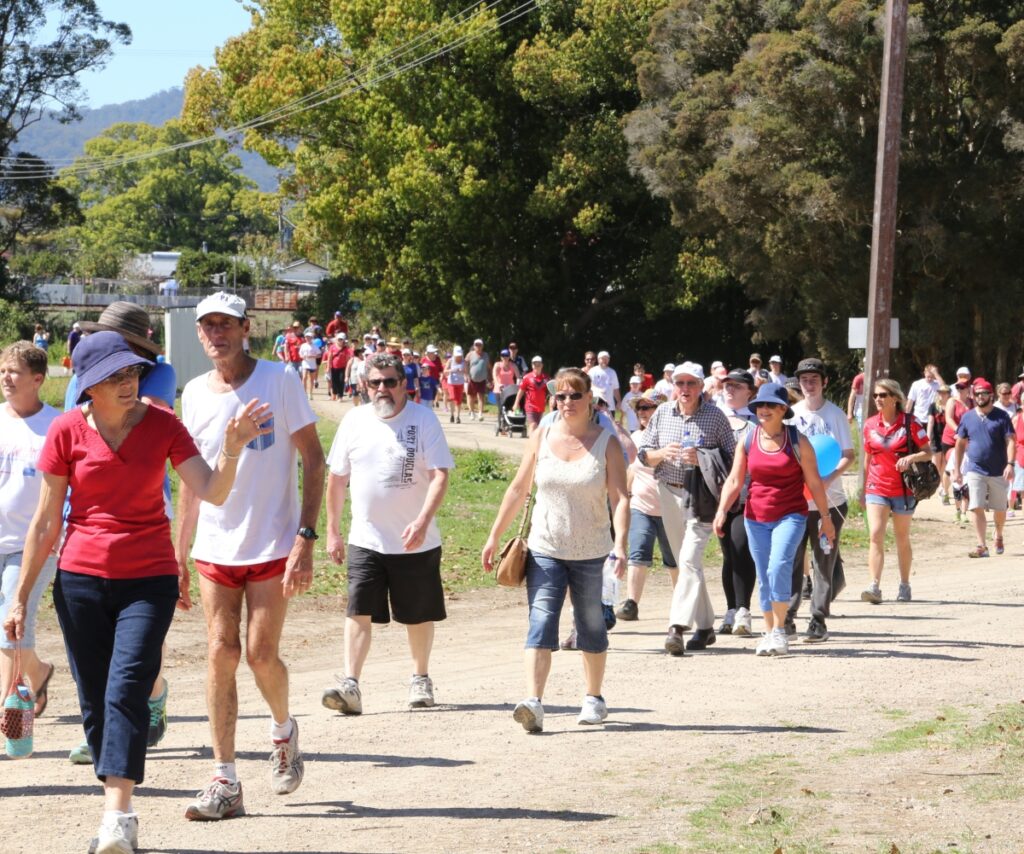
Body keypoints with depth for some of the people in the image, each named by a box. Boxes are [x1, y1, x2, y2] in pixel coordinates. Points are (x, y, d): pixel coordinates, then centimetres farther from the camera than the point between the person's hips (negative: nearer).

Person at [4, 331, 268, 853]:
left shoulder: (162, 425, -2)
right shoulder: (68, 430, -3)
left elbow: (212, 493, -11)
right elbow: (45, 521, 4)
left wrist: (231, 449, -29)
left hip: (149, 580, -1)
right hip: (81, 579, 1)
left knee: (126, 689, -17)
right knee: (94, 701, 3)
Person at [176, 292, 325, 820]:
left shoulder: (278, 381, -6)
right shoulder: (195, 394, 7)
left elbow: (313, 459, -6)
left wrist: (305, 538, -14)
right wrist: (178, 554, 13)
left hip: (272, 546, -4)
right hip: (214, 549, 4)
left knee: (261, 653, -7)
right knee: (221, 653, -2)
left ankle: (283, 729, 26)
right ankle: (225, 783, 1)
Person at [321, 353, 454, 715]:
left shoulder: (423, 419, -5)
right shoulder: (355, 421, 4)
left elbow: (440, 476, -11)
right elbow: (337, 478, 12)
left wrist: (423, 521, -25)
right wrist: (332, 532, 10)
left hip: (415, 542, -1)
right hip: (365, 539, 1)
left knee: (419, 616, 10)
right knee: (359, 611, -11)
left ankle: (420, 679, 28)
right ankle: (350, 685, -15)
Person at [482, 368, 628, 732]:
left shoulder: (606, 444, -4)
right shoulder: (541, 439, 3)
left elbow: (619, 498, -11)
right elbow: (518, 489, 9)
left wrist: (620, 544, -24)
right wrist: (494, 536, 8)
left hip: (591, 554, -1)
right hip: (545, 551, 1)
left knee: (591, 627, 11)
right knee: (540, 624, -12)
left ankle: (594, 698, 28)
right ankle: (533, 703, -23)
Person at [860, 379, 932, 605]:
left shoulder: (910, 422, -4)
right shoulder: (870, 425, 5)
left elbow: (928, 452, -3)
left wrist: (911, 457, -23)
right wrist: (863, 491, 17)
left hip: (903, 490, -2)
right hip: (876, 489, 2)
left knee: (902, 538, 10)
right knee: (875, 535, -13)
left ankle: (904, 586, 23)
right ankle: (874, 587, -20)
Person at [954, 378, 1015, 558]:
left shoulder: (1001, 416, -3)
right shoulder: (967, 418, 4)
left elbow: (1011, 441, -7)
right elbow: (960, 444, 11)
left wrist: (1010, 464, -20)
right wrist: (957, 469, 7)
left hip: (998, 472, -1)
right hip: (975, 471, 1)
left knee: (999, 509, 12)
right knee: (977, 508, -11)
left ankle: (998, 537, 37)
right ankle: (982, 546, -11)